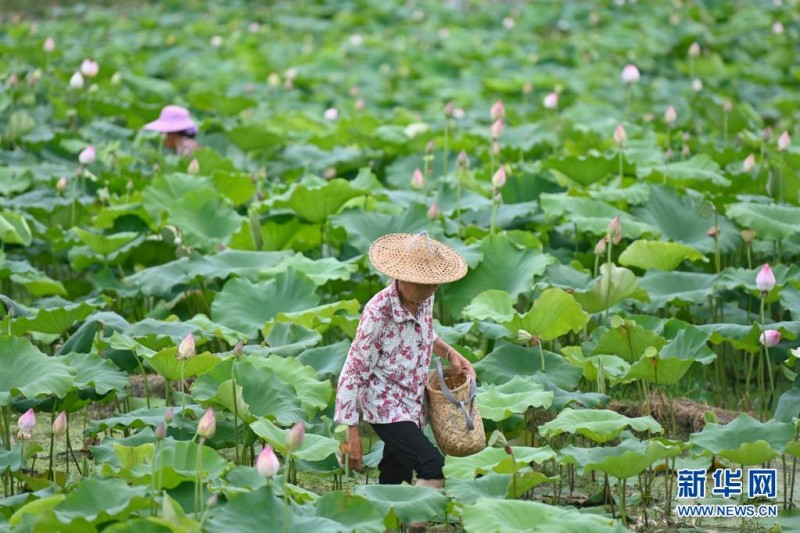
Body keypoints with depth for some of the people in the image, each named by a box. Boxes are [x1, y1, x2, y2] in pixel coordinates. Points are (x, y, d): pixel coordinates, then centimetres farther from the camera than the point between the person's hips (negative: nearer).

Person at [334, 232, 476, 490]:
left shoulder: (424, 299, -3)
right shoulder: (377, 313, -24)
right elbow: (353, 373, -19)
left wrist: (449, 353, 3)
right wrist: (351, 432, -19)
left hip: (413, 405, 7)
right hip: (386, 407, -7)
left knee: (394, 480, 12)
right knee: (432, 468, -23)